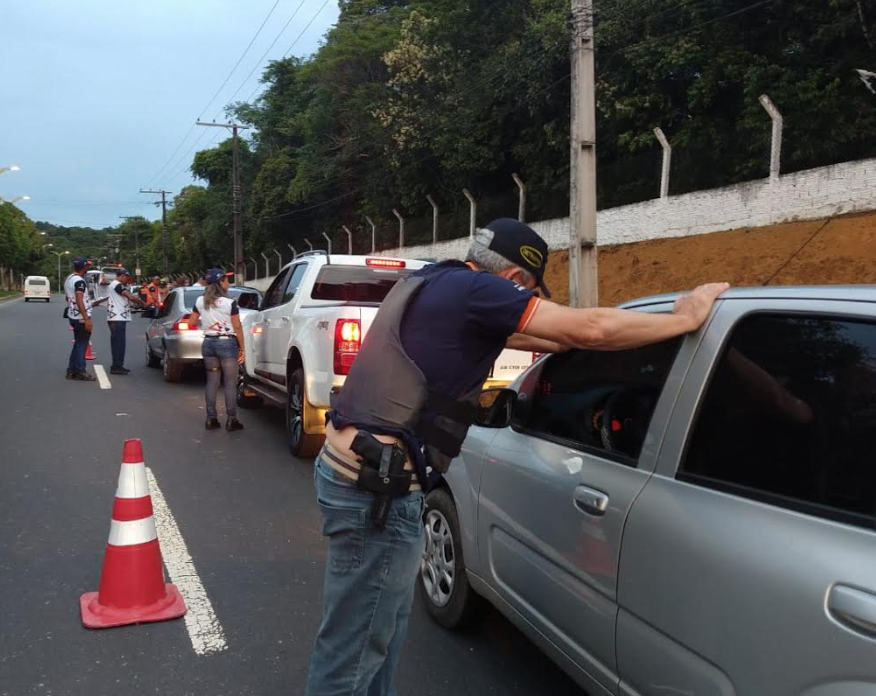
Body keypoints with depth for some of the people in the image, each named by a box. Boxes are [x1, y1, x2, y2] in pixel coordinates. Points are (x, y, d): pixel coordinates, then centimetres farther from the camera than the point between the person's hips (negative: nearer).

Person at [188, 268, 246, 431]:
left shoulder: (200, 301, 3)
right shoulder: (229, 303, -12)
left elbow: (192, 322, 11)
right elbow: (237, 327, -9)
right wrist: (242, 348, -3)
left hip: (208, 343, 5)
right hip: (227, 343, -5)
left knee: (212, 382, 12)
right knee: (230, 383, 2)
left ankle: (211, 419, 14)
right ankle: (231, 420, 2)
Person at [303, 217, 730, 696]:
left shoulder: (434, 282, 16)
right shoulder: (474, 288, -13)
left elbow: (508, 334, 27)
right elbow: (588, 329, -16)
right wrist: (684, 319, -3)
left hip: (352, 464, 10)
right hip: (376, 482, -10)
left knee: (382, 628, 23)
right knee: (355, 645, 4)